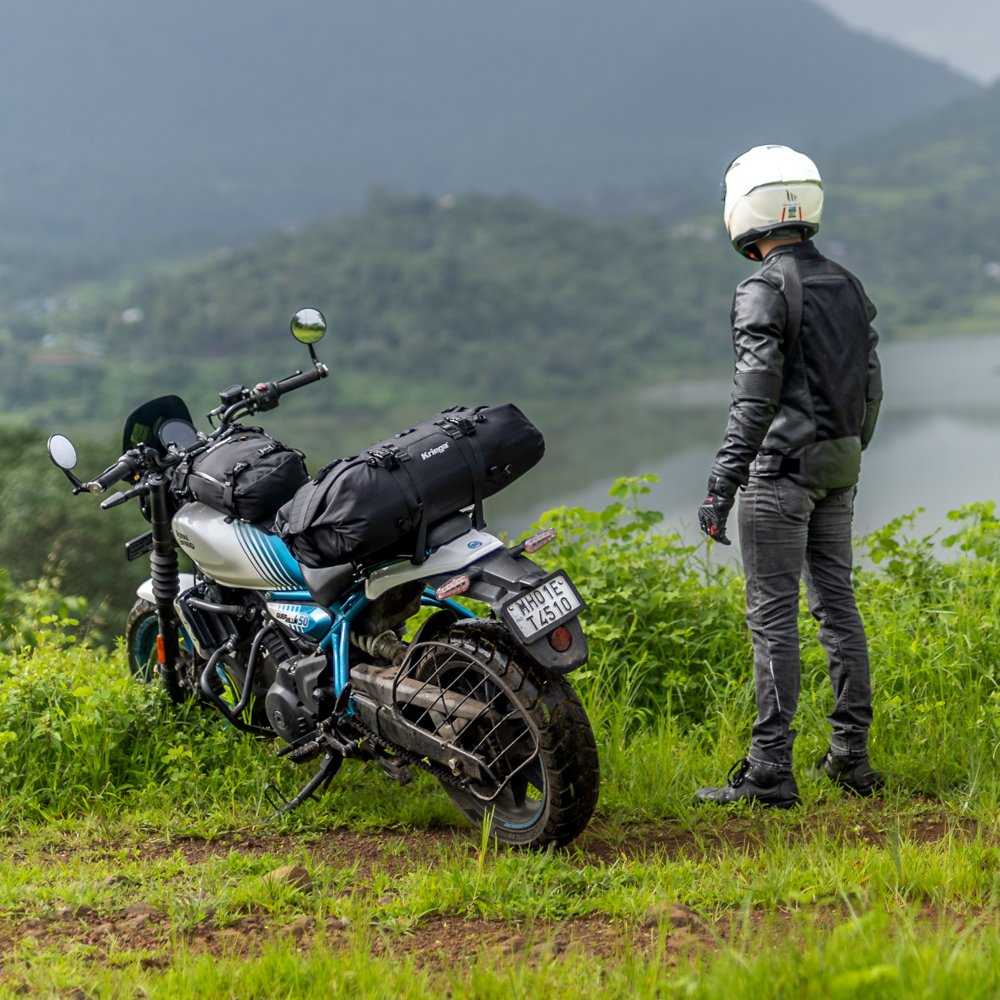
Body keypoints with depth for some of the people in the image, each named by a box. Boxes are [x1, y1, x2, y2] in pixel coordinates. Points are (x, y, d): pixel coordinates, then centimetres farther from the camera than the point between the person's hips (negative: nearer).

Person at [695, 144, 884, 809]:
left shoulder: (765, 290, -12)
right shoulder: (846, 285, 12)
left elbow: (756, 397, -20)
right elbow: (872, 386, 16)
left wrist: (722, 486, -19)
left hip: (782, 464, -8)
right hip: (838, 464, 8)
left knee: (773, 614, -6)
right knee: (837, 602, 12)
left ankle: (770, 770, -6)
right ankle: (852, 756, 16)